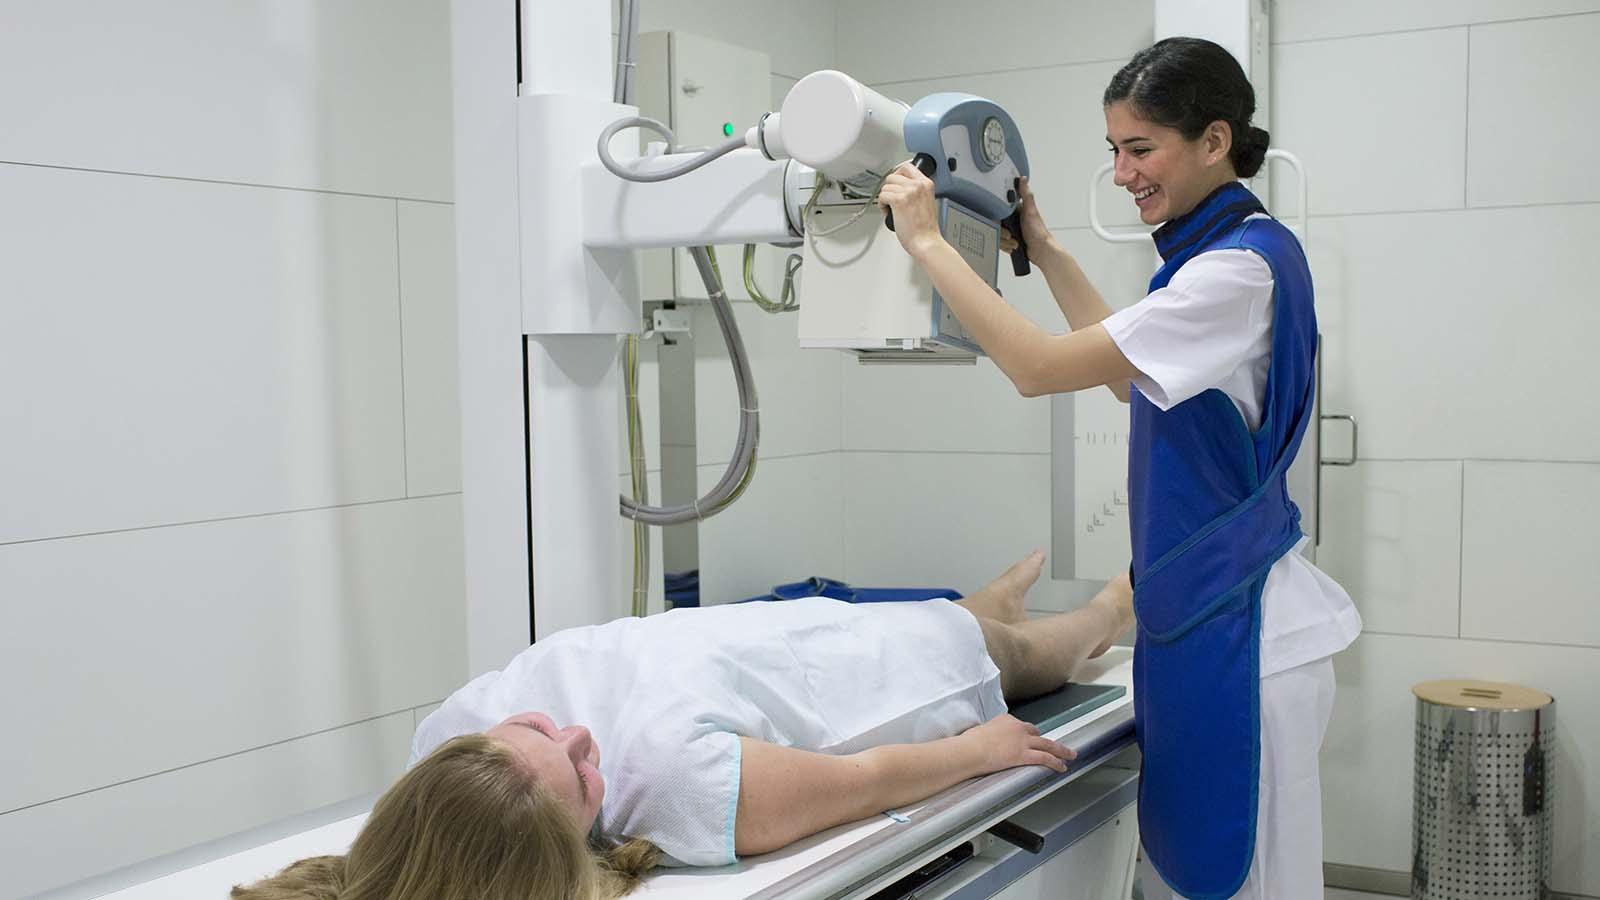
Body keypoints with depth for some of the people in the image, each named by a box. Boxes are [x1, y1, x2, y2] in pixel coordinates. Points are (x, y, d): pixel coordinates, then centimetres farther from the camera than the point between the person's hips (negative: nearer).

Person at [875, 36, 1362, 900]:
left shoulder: (1243, 267, -20)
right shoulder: (1216, 251, 11)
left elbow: (1039, 367, -23)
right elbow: (1135, 375, 24)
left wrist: (927, 242, -15)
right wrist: (1045, 252, 20)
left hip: (1235, 625, -10)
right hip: (1202, 609, 10)